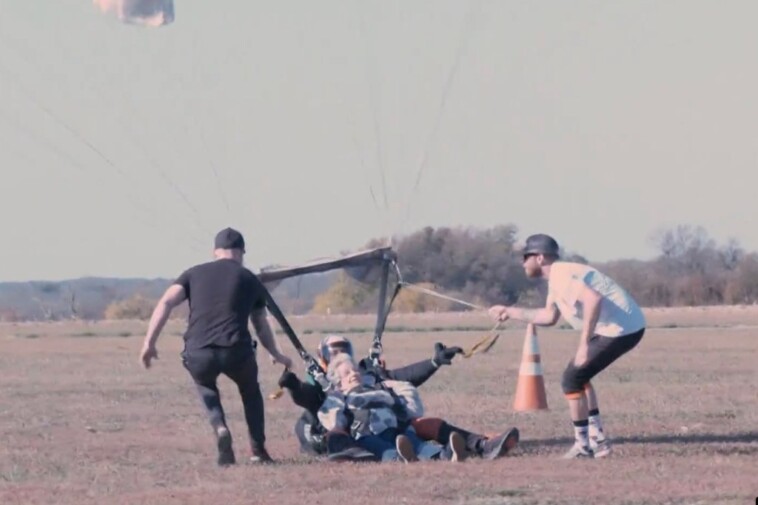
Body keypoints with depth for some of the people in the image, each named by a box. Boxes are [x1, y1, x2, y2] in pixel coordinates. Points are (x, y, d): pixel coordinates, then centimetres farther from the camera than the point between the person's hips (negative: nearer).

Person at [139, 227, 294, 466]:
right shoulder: (250, 280, 19)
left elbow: (165, 303, 4)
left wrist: (149, 342, 2)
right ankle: (258, 450, 25)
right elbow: (262, 325, 29)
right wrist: (277, 355, 45)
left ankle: (220, 428, 6)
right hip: (236, 351, 0)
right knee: (250, 390, 32)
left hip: (198, 353, 0)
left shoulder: (194, 273, 18)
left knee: (206, 388, 33)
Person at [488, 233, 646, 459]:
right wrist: (510, 312, 31)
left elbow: (593, 299, -31)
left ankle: (583, 446, 3)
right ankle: (597, 439, 21)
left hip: (622, 329, -10)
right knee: (578, 376, 21)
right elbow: (549, 316, 29)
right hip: (628, 328, 10)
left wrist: (584, 344, -30)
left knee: (572, 379, -4)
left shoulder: (561, 275, -16)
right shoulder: (556, 279, 16)